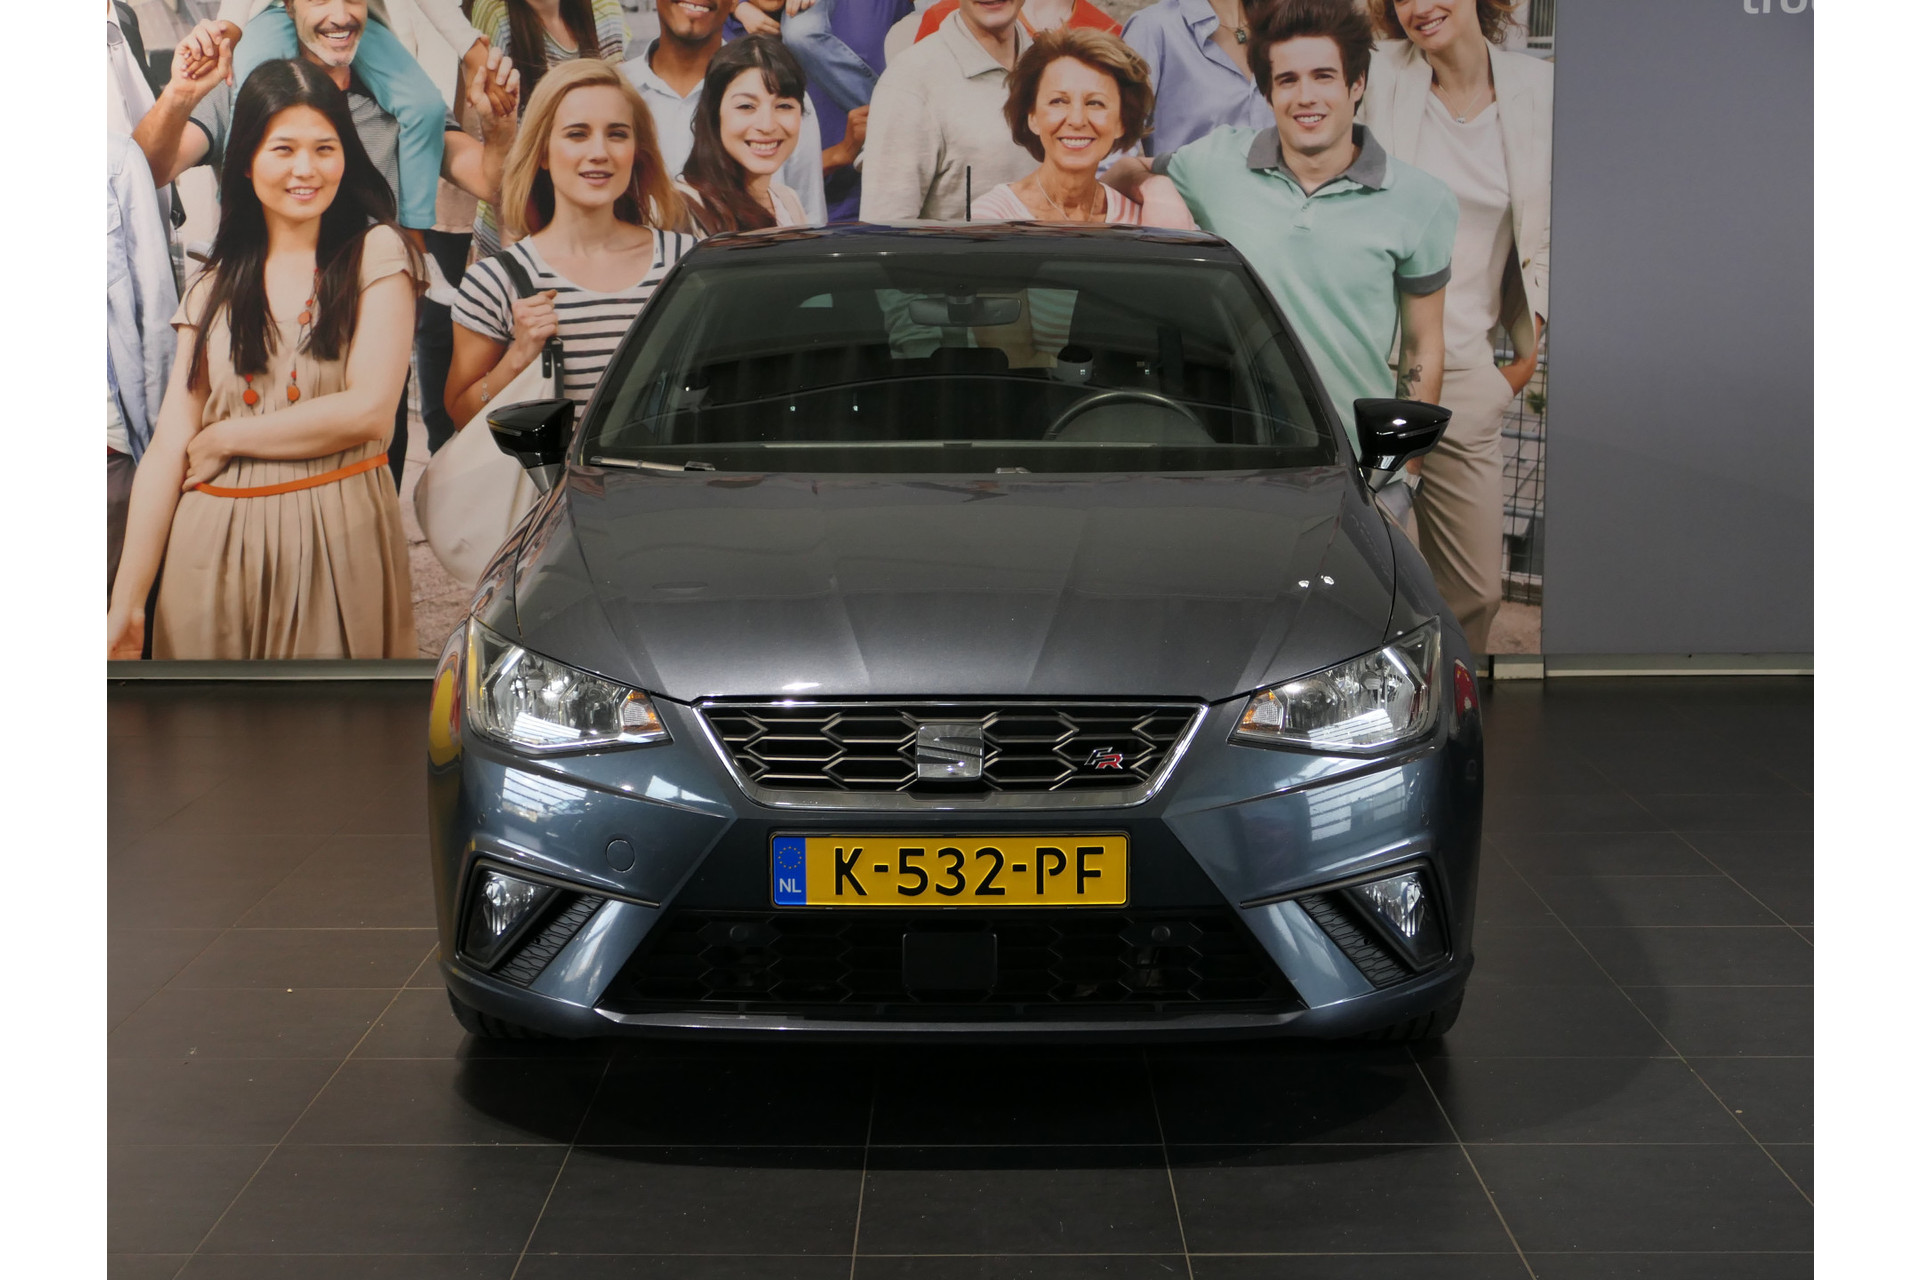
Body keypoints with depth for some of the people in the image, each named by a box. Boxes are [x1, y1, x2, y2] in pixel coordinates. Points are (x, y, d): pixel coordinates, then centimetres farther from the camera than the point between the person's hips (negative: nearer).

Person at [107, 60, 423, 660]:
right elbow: (169, 446, 2)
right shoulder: (216, 284, 8)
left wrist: (222, 438, -4)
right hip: (216, 548, 3)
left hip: (338, 541, -3)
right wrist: (126, 600, -4)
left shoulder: (376, 253, -1)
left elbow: (369, 410, -11)